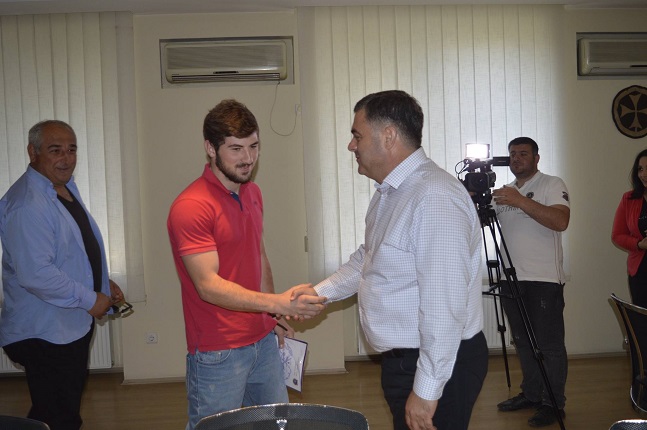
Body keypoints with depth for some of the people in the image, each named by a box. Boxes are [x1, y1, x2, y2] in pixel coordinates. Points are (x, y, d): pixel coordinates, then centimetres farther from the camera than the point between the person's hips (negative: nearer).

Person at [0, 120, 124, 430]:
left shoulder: (65, 186, 9)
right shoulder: (27, 204, -24)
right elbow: (36, 274, -30)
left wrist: (104, 283, 10)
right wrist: (90, 300, -20)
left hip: (74, 325, 10)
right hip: (45, 334, -10)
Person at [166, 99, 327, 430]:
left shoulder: (253, 193, 8)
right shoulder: (190, 207, -19)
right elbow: (208, 285, -24)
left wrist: (273, 317, 15)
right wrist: (276, 303, -32)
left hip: (263, 341, 8)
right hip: (217, 354, -7)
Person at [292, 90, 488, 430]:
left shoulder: (435, 198, -26)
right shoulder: (387, 194, 8)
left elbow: (443, 305, -28)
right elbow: (367, 260, 23)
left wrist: (426, 391, -24)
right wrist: (319, 293, 15)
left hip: (438, 365, -9)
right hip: (400, 360, 9)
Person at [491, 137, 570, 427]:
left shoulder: (552, 185, -4)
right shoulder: (503, 192, 17)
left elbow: (561, 221, -21)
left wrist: (520, 201, -25)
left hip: (544, 280, -6)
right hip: (512, 280, 6)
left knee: (549, 344, -1)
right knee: (523, 342, 13)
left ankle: (553, 403, 8)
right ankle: (530, 394, 24)